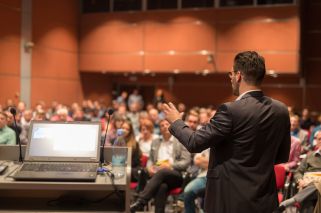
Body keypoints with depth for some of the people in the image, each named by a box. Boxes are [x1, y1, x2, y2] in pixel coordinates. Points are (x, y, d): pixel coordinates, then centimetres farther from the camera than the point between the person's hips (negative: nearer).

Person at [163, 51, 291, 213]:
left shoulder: (231, 110, -20)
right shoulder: (281, 111, -1)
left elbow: (194, 143, -15)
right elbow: (282, 156, 8)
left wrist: (176, 121, 2)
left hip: (231, 199, -6)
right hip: (265, 199, 6)